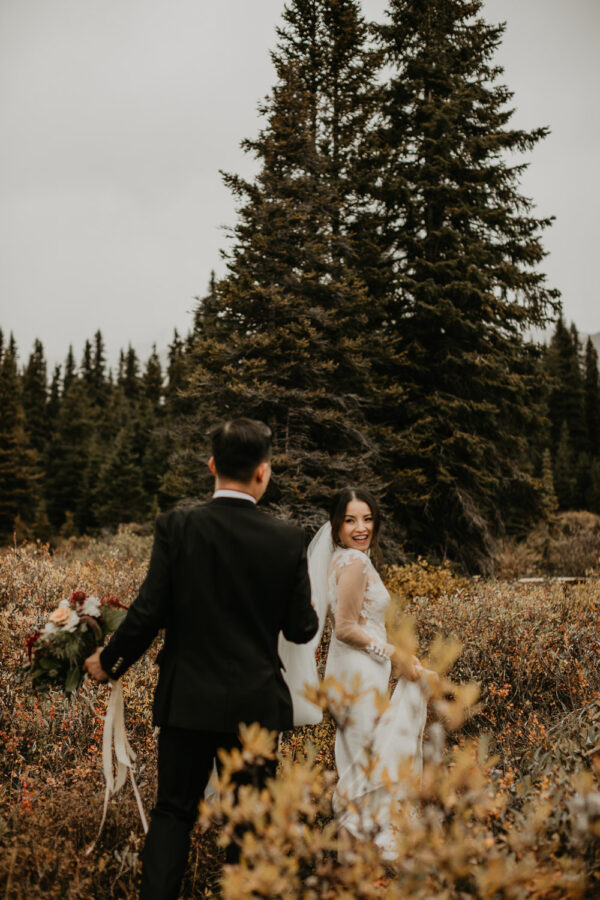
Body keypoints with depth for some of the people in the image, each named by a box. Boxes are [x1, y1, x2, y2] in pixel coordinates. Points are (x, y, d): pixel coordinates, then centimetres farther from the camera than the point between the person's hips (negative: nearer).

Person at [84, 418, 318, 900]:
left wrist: (109, 661, 6)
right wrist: (305, 604, 19)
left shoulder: (176, 526, -10)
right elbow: (301, 629, -4)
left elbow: (149, 613, -10)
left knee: (173, 811, 13)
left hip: (187, 698, 0)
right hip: (254, 703, 0)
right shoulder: (287, 538, -8)